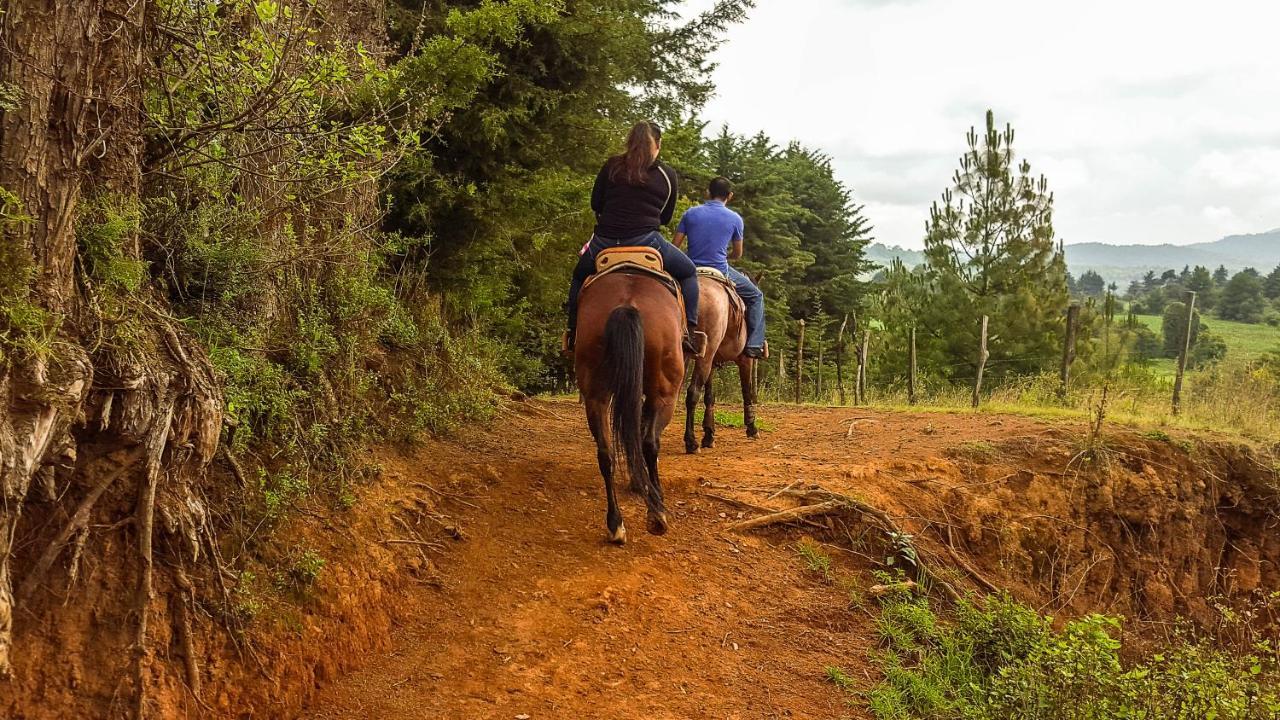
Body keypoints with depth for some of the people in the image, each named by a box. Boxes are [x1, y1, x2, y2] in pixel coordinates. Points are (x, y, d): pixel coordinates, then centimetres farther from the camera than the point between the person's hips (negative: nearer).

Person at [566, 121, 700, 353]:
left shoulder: (612, 166, 7)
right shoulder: (668, 175, 7)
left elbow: (595, 204, 11)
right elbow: (666, 217, 13)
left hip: (604, 243, 2)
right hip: (646, 242, -1)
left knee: (580, 276, 31)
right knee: (688, 273, 20)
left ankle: (574, 332, 26)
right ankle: (689, 330, 7)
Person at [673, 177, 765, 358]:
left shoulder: (691, 213, 3)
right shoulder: (735, 219, -2)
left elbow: (675, 245, 1)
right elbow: (737, 254, 8)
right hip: (720, 272, -3)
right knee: (756, 296, 17)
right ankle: (754, 345, 8)